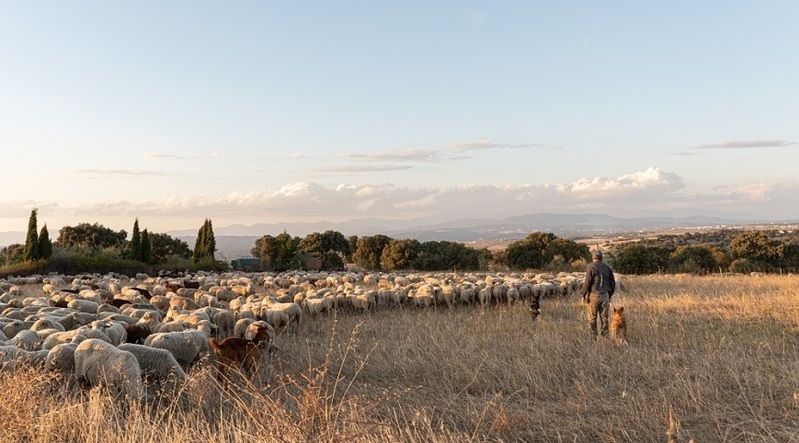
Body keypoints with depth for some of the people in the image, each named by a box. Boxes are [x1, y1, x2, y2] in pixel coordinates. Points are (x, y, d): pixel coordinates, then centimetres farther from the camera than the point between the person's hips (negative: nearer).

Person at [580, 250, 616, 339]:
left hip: (594, 295, -4)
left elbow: (587, 282, -11)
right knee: (604, 317, 9)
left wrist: (583, 294, -5)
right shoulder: (607, 268, 10)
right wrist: (610, 295, 22)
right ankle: (605, 336, 9)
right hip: (605, 295, 4)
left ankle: (593, 337, -1)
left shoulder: (591, 267, -5)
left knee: (592, 317, 1)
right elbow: (612, 283, 12)